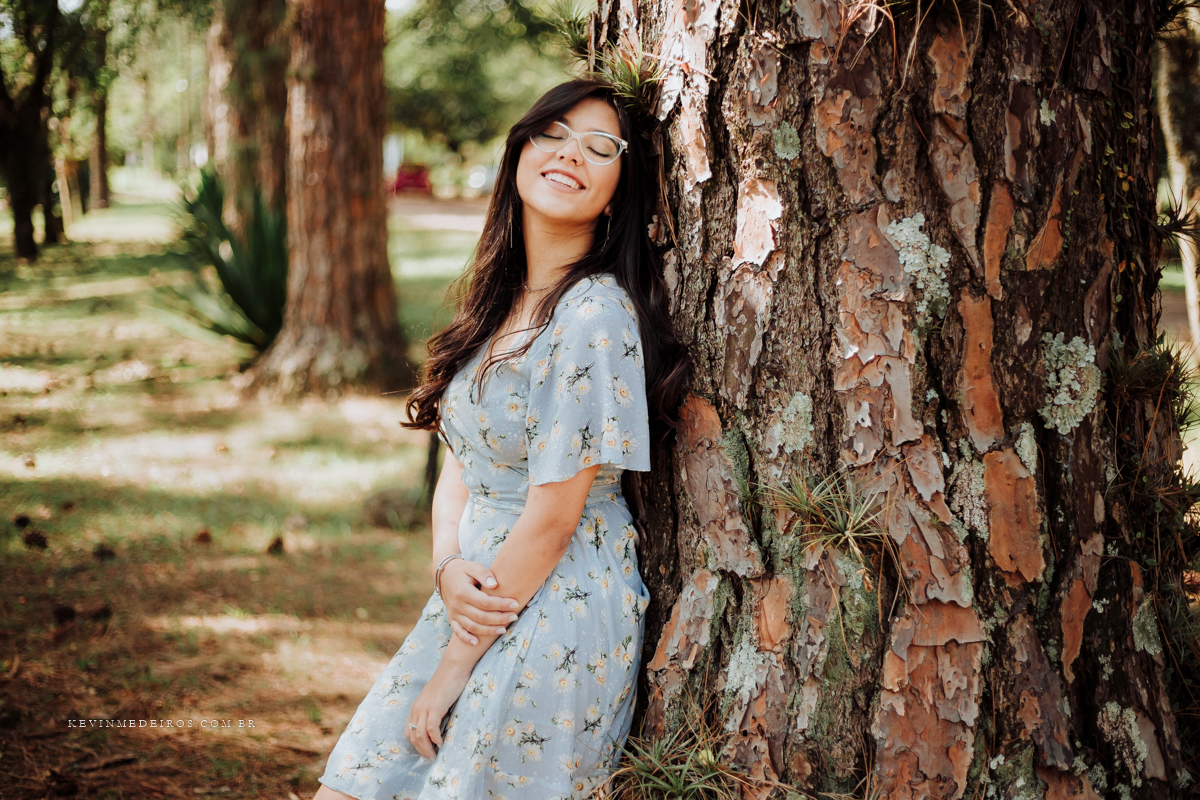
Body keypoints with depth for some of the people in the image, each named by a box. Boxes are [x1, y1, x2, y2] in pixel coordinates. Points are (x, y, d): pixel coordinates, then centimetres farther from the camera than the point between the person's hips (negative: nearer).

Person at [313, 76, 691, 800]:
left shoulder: (596, 314, -19)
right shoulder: (502, 297, 8)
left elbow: (553, 514, -19)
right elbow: (460, 460, 10)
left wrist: (457, 661, -13)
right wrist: (449, 569, -10)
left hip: (559, 615, -8)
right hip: (477, 596, 8)